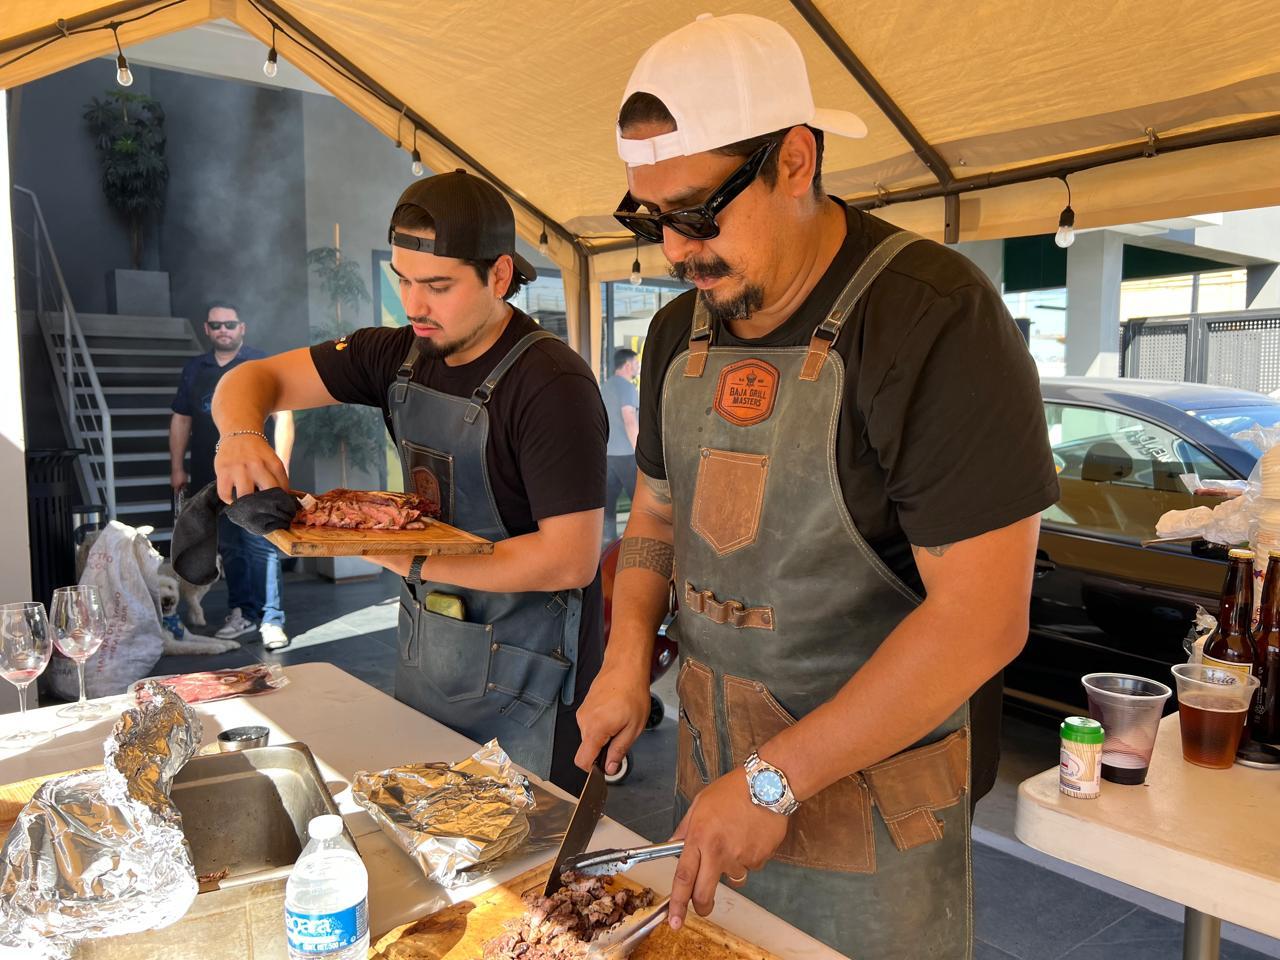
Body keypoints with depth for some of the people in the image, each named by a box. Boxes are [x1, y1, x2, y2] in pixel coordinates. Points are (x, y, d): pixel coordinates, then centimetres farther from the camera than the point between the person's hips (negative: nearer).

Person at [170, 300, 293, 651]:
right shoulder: (194, 370, 15)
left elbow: (283, 415, -4)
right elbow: (180, 419, 19)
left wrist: (280, 464, -11)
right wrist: (177, 467, 14)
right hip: (211, 477, 5)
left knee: (262, 545, -10)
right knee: (229, 548, 10)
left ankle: (271, 621, -8)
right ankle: (242, 612, 20)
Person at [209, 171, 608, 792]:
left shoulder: (551, 384, -21)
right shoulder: (401, 356, 2)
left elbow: (571, 560, -25)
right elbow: (257, 380, 7)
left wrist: (416, 559, -25)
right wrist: (240, 434, -16)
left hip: (522, 681, -7)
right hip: (422, 652, 7)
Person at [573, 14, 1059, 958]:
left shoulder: (934, 318, -20)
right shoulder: (678, 332, 2)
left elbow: (979, 616, -23)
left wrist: (774, 779, -21)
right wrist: (629, 653, -3)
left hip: (872, 803, -6)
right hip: (713, 773, 6)